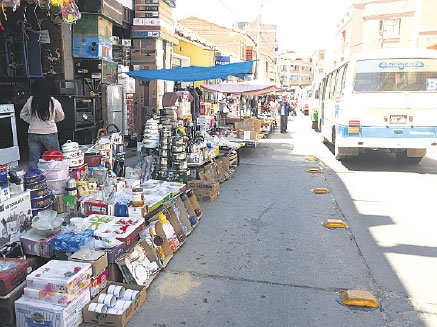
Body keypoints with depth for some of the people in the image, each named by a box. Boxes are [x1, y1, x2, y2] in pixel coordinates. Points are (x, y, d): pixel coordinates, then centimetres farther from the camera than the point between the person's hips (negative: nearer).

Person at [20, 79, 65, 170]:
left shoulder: (30, 101, -2)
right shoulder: (53, 102, -9)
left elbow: (22, 115, 13)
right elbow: (61, 117, 6)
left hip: (33, 134, 3)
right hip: (50, 134, -3)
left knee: (33, 161, 10)